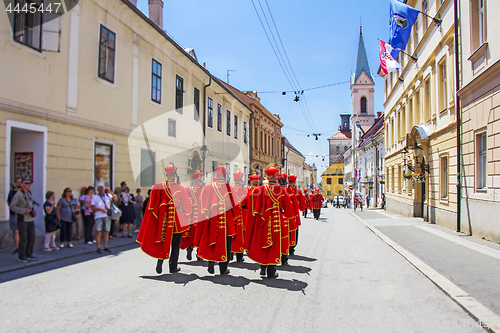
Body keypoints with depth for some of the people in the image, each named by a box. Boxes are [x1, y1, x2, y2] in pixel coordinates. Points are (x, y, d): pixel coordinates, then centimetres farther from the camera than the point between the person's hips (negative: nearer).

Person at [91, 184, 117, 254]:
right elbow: (92, 207, -1)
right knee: (98, 232, -5)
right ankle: (98, 248, 1)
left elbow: (115, 199, -1)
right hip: (99, 217, -3)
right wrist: (101, 209, -15)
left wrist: (111, 193, -17)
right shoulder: (94, 197, 6)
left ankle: (105, 247, 14)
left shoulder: (108, 195, 13)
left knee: (106, 232, 6)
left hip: (107, 216, 3)